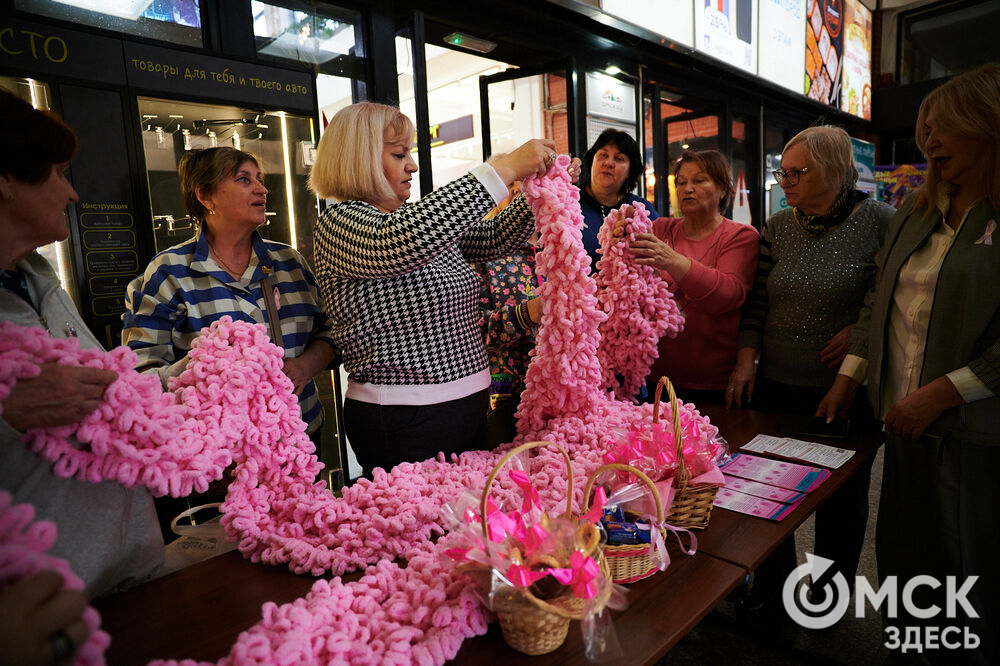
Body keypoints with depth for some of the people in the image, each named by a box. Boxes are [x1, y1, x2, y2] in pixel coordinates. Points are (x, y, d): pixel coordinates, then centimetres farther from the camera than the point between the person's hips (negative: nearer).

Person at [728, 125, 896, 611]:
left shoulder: (879, 220, -7)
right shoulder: (777, 227, 5)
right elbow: (757, 301, 6)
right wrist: (745, 362, -1)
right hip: (777, 385, 4)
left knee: (842, 495, 13)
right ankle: (772, 584, 35)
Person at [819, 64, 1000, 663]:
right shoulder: (915, 215, 12)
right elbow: (879, 304, 16)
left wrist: (941, 393, -17)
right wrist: (848, 380, 13)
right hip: (908, 423, 6)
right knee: (902, 558, 16)